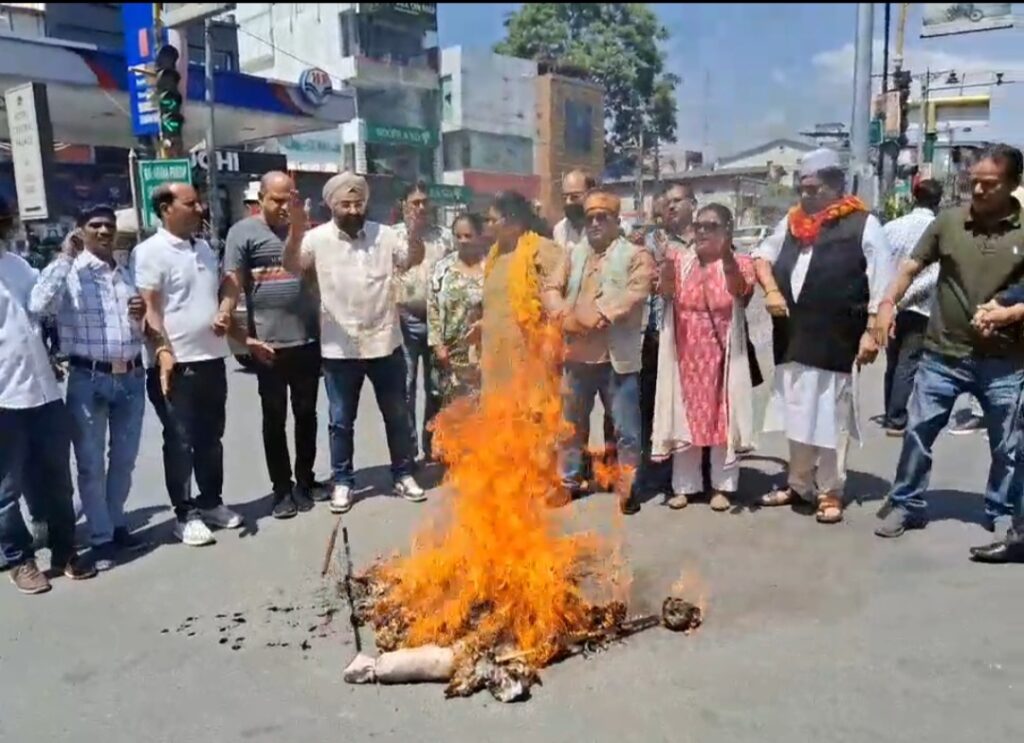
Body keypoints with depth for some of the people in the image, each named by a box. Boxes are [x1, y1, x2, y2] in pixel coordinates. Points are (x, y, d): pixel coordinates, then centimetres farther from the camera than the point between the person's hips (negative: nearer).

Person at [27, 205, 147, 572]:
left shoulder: (128, 272, 14)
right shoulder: (69, 272, -4)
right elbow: (38, 305, -23)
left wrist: (142, 315, -4)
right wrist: (65, 257, -18)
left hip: (131, 377, 5)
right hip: (88, 379, -5)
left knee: (124, 460, 15)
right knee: (91, 464, 5)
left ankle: (117, 525, 30)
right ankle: (101, 538, 15)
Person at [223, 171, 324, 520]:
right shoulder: (243, 232, -2)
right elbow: (232, 285, -8)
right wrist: (242, 334, -17)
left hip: (308, 339, 4)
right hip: (269, 343, -4)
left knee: (306, 414, 13)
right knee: (274, 418, 6)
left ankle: (305, 481, 26)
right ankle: (282, 489, 16)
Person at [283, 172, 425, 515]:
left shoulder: (384, 234, 3)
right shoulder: (318, 238, -4)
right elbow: (291, 266, -16)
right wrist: (296, 231, -34)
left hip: (385, 342, 2)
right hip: (339, 348, -2)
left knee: (397, 415, 11)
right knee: (341, 421, 8)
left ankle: (404, 475, 26)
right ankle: (342, 482, 22)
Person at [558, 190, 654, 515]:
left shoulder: (636, 255, -3)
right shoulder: (575, 254, 15)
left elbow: (632, 297, -15)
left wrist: (599, 318, -18)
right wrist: (566, 319, -6)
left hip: (617, 355, -5)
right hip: (577, 353, 5)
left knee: (626, 428, 1)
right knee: (572, 423, 16)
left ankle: (627, 489, 14)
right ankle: (570, 481, 31)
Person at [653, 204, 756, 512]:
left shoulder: (739, 263, -2)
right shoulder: (680, 260, 4)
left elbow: (740, 289, -24)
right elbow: (666, 291, -14)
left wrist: (726, 254, -41)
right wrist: (666, 262, -34)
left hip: (721, 355, -2)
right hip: (686, 354, 2)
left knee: (721, 417, 4)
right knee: (685, 417, 8)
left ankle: (723, 485, 15)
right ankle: (684, 485, 18)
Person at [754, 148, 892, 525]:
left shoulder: (863, 224, -5)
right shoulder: (791, 221, 12)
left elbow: (881, 286, -7)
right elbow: (763, 256, 20)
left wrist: (871, 332, -12)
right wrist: (771, 290, 1)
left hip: (835, 340, -5)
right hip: (793, 338, 6)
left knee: (830, 417, 2)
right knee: (797, 414, 15)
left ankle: (830, 492, 16)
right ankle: (800, 484, 29)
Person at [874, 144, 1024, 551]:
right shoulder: (948, 221, -1)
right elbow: (911, 266, 2)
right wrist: (887, 303, -13)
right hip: (943, 354, 1)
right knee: (917, 433, 6)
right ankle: (906, 505, 22)